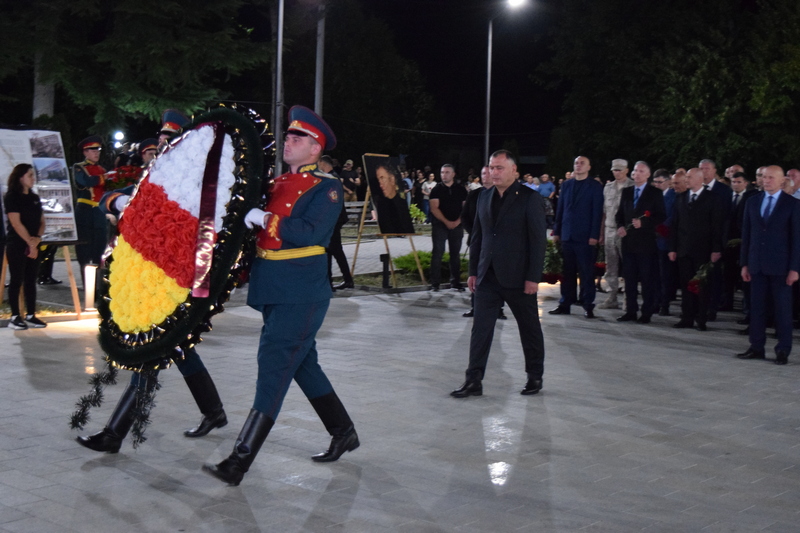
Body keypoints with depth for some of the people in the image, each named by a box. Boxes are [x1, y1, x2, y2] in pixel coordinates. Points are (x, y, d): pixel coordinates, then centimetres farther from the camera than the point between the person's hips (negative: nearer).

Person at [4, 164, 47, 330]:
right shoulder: (11, 197, -7)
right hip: (17, 245, -7)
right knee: (17, 281, -4)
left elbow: (41, 221, 11)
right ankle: (15, 317, -1)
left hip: (33, 245, 7)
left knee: (31, 280, 7)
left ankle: (31, 316, 11)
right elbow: (16, 223, -14)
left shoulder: (35, 198, 13)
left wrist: (37, 238, -7)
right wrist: (30, 243, -14)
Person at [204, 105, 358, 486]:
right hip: (272, 293, 8)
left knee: (274, 365, -10)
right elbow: (254, 225, 18)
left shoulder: (326, 188, -8)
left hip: (301, 295, -8)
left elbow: (311, 234, -21)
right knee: (302, 363, 16)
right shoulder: (276, 184, 14)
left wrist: (265, 219, -19)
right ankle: (343, 433, 32)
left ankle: (240, 460, -10)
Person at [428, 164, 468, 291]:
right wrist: (446, 222, -15)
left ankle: (455, 282, 12)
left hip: (457, 225, 2)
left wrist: (458, 221, -10)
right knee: (437, 253, -6)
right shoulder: (436, 190, 2)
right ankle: (435, 283, -4)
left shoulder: (461, 190, 8)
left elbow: (466, 208, 6)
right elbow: (434, 208, -6)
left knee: (455, 253, 6)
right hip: (440, 225, -2)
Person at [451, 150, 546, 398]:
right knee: (480, 328, 1)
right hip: (488, 275, 5)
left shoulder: (530, 198, -8)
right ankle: (474, 381, 4)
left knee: (530, 328, 10)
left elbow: (539, 240, -10)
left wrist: (533, 277, -14)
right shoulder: (484, 196, 9)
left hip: (517, 277, -5)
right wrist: (473, 271, 10)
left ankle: (535, 376, 25)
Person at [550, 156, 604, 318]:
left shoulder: (595, 187, 0)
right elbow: (560, 209, 12)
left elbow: (597, 212, -5)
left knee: (586, 272, 0)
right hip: (567, 235, 4)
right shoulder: (566, 185, 12)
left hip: (584, 236, -4)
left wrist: (594, 235, -12)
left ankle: (588, 305, 5)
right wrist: (556, 231, 6)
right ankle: (565, 303, 12)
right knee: (568, 272, 7)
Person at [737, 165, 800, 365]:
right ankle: (756, 348, 12)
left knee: (782, 309, 2)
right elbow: (746, 234, 10)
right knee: (756, 307, 5)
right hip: (757, 265, 4)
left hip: (780, 266, -3)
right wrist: (744, 263, 5)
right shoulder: (752, 202, 9)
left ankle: (783, 350, 8)